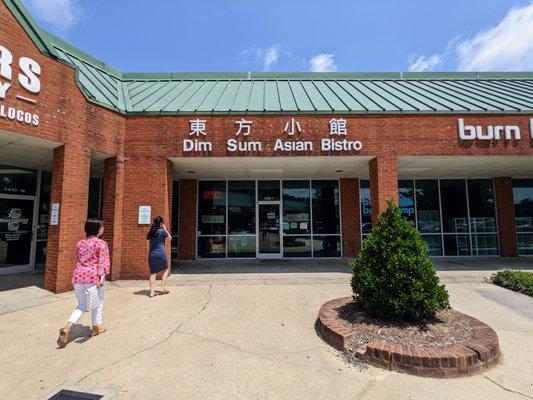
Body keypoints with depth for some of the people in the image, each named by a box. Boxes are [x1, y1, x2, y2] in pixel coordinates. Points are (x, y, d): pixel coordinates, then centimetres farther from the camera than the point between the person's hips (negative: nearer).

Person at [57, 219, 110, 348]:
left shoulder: (80, 243, 12)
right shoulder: (101, 244, -8)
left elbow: (78, 260, 20)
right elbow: (102, 263, -15)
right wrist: (101, 278, -16)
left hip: (78, 276, 6)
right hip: (93, 277, -6)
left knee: (81, 305, 19)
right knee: (98, 303, 16)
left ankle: (67, 328, 0)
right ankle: (96, 328, 30)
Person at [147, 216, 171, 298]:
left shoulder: (150, 233, 9)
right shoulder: (162, 231, -8)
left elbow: (148, 245, 13)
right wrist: (165, 229, 11)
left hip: (152, 254, 5)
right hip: (161, 254, -5)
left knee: (153, 273, 8)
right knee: (167, 269, 13)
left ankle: (152, 292, 8)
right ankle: (162, 289, 10)